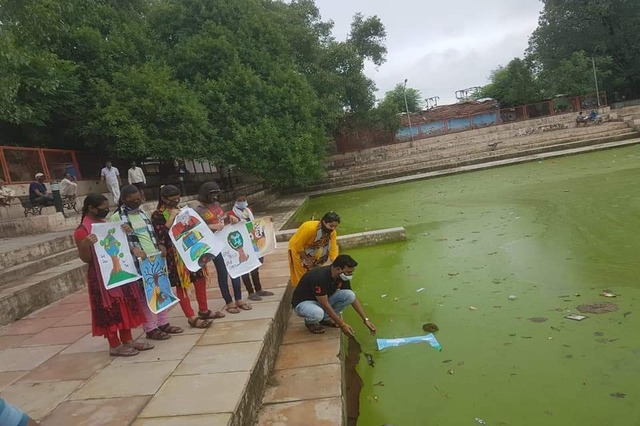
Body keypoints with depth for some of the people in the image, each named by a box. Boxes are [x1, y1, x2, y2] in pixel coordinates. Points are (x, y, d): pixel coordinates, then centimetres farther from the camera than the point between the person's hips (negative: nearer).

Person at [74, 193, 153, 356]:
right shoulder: (82, 231, -14)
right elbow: (85, 259, -14)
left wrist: (125, 233, -1)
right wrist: (86, 244, -33)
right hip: (102, 276, -8)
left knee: (125, 305, 13)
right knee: (110, 309, 1)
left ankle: (127, 340, 24)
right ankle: (115, 345, 14)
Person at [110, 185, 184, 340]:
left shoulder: (143, 213, 14)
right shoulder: (116, 218, -7)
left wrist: (160, 245, 2)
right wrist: (133, 249, -26)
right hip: (139, 262, -7)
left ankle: (163, 323, 24)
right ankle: (150, 329, 11)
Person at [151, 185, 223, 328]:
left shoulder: (179, 210, 13)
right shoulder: (157, 215, -9)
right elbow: (161, 234, -22)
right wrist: (171, 217, -23)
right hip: (175, 255, -8)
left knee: (201, 279, 11)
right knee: (182, 285, -2)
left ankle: (203, 310, 25)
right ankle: (192, 318, 5)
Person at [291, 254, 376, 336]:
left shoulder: (342, 276, -12)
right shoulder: (320, 277, -35)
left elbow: (354, 298, -1)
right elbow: (325, 305, -30)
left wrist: (366, 320, -6)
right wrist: (342, 325, -25)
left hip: (324, 299, 7)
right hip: (303, 302, -7)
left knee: (349, 295, -15)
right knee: (317, 313, -41)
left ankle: (326, 318, 4)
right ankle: (310, 322, -3)